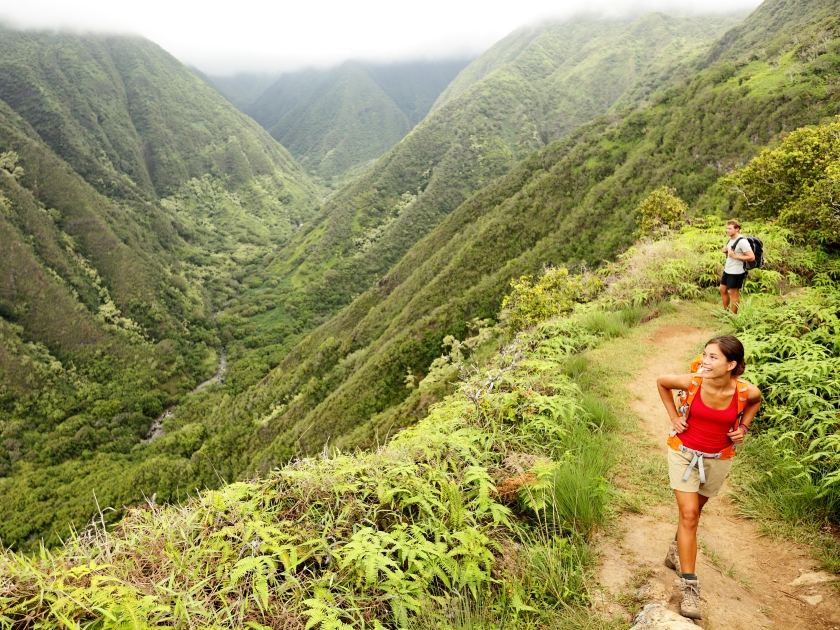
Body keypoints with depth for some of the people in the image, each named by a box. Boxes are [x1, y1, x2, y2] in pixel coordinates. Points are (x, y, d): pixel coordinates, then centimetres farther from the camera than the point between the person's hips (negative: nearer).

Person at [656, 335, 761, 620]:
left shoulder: (747, 391, -22)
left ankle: (677, 551, 48)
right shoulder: (691, 382, -25)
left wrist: (743, 427, -6)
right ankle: (689, 587, -2)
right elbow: (661, 382, -3)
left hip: (718, 459, 2)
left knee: (694, 511, 20)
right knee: (688, 515, -8)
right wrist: (674, 416, -7)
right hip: (683, 453, -2)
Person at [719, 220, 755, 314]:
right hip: (727, 270, 9)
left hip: (736, 272, -9)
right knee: (722, 290, 17)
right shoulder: (731, 239, 7)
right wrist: (725, 250, 3)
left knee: (734, 294, 1)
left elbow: (752, 257, -23)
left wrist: (735, 256, -24)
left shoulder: (742, 242, -19)